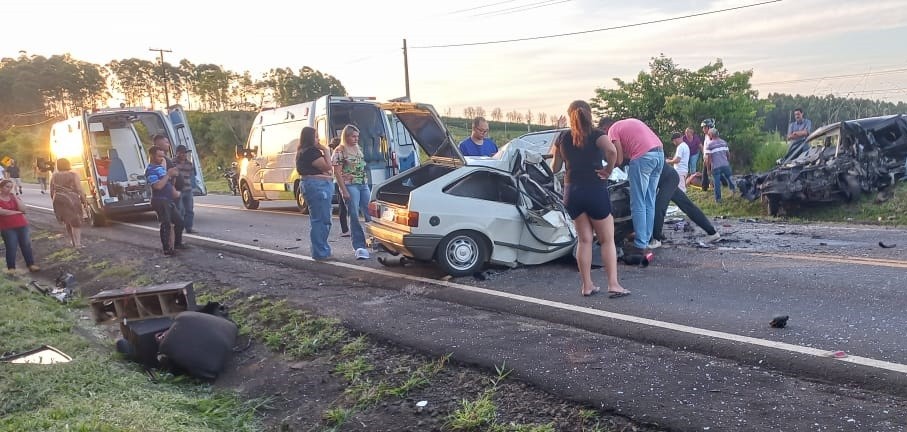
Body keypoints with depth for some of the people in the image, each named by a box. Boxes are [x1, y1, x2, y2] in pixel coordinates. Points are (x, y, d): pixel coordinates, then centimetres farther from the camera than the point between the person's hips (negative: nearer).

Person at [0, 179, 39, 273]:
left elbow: (23, 209, -3)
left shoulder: (15, 197, 10)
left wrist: (15, 197, -8)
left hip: (22, 225, 4)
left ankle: (31, 265, 11)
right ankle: (11, 268, 4)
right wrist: (17, 212, -10)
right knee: (11, 247, -5)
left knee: (26, 245, 5)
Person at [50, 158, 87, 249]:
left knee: (66, 222, 18)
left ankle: (72, 241, 25)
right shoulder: (73, 174, -7)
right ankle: (77, 243, 0)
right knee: (76, 222, 3)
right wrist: (84, 200, -3)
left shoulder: (54, 176, 6)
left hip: (58, 201, 4)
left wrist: (54, 200, 22)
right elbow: (79, 189, -11)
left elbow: (52, 191, 10)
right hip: (71, 200, -4)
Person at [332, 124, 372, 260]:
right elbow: (337, 173, -9)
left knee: (370, 213, 5)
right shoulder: (340, 151, -6)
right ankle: (360, 247, -3)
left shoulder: (358, 148, 15)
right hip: (350, 186, -6)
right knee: (355, 216, -6)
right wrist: (344, 191, -15)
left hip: (364, 185, 6)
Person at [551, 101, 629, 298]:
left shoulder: (562, 137, 4)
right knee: (607, 240, 6)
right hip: (595, 191, -3)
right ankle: (613, 284, 0)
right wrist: (609, 169, -11)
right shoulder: (596, 135, -6)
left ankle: (587, 285, 11)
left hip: (572, 192, 4)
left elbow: (555, 167, 11)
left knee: (584, 240, 11)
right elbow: (612, 150, -27)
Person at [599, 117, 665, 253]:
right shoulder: (631, 122, 31)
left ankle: (640, 245, -1)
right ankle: (648, 240, 22)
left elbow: (619, 159, 1)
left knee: (638, 205, -2)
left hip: (643, 157, -8)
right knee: (649, 203, 16)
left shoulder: (613, 130, 7)